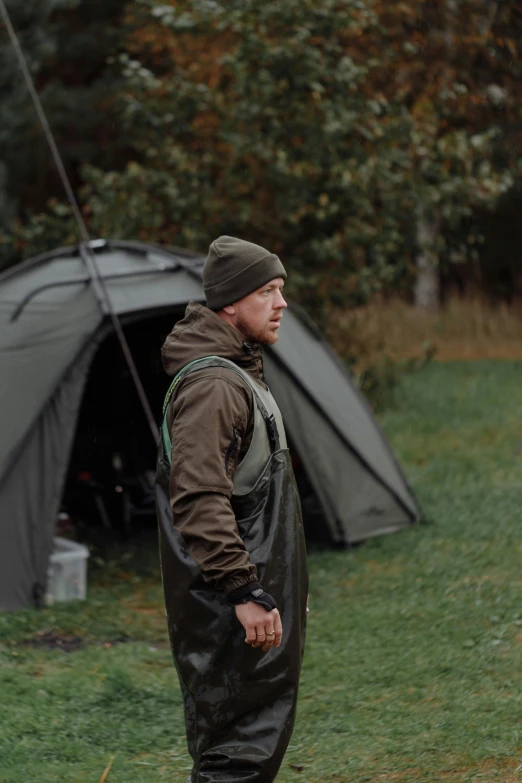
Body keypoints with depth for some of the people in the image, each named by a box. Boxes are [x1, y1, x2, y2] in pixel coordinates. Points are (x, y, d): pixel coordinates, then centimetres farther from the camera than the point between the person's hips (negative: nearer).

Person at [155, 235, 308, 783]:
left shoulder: (240, 376, 18)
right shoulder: (212, 383, -18)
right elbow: (198, 500, -26)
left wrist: (284, 589, 27)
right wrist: (246, 592, -27)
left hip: (254, 597, 11)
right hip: (230, 613, -11)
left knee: (258, 738, 16)